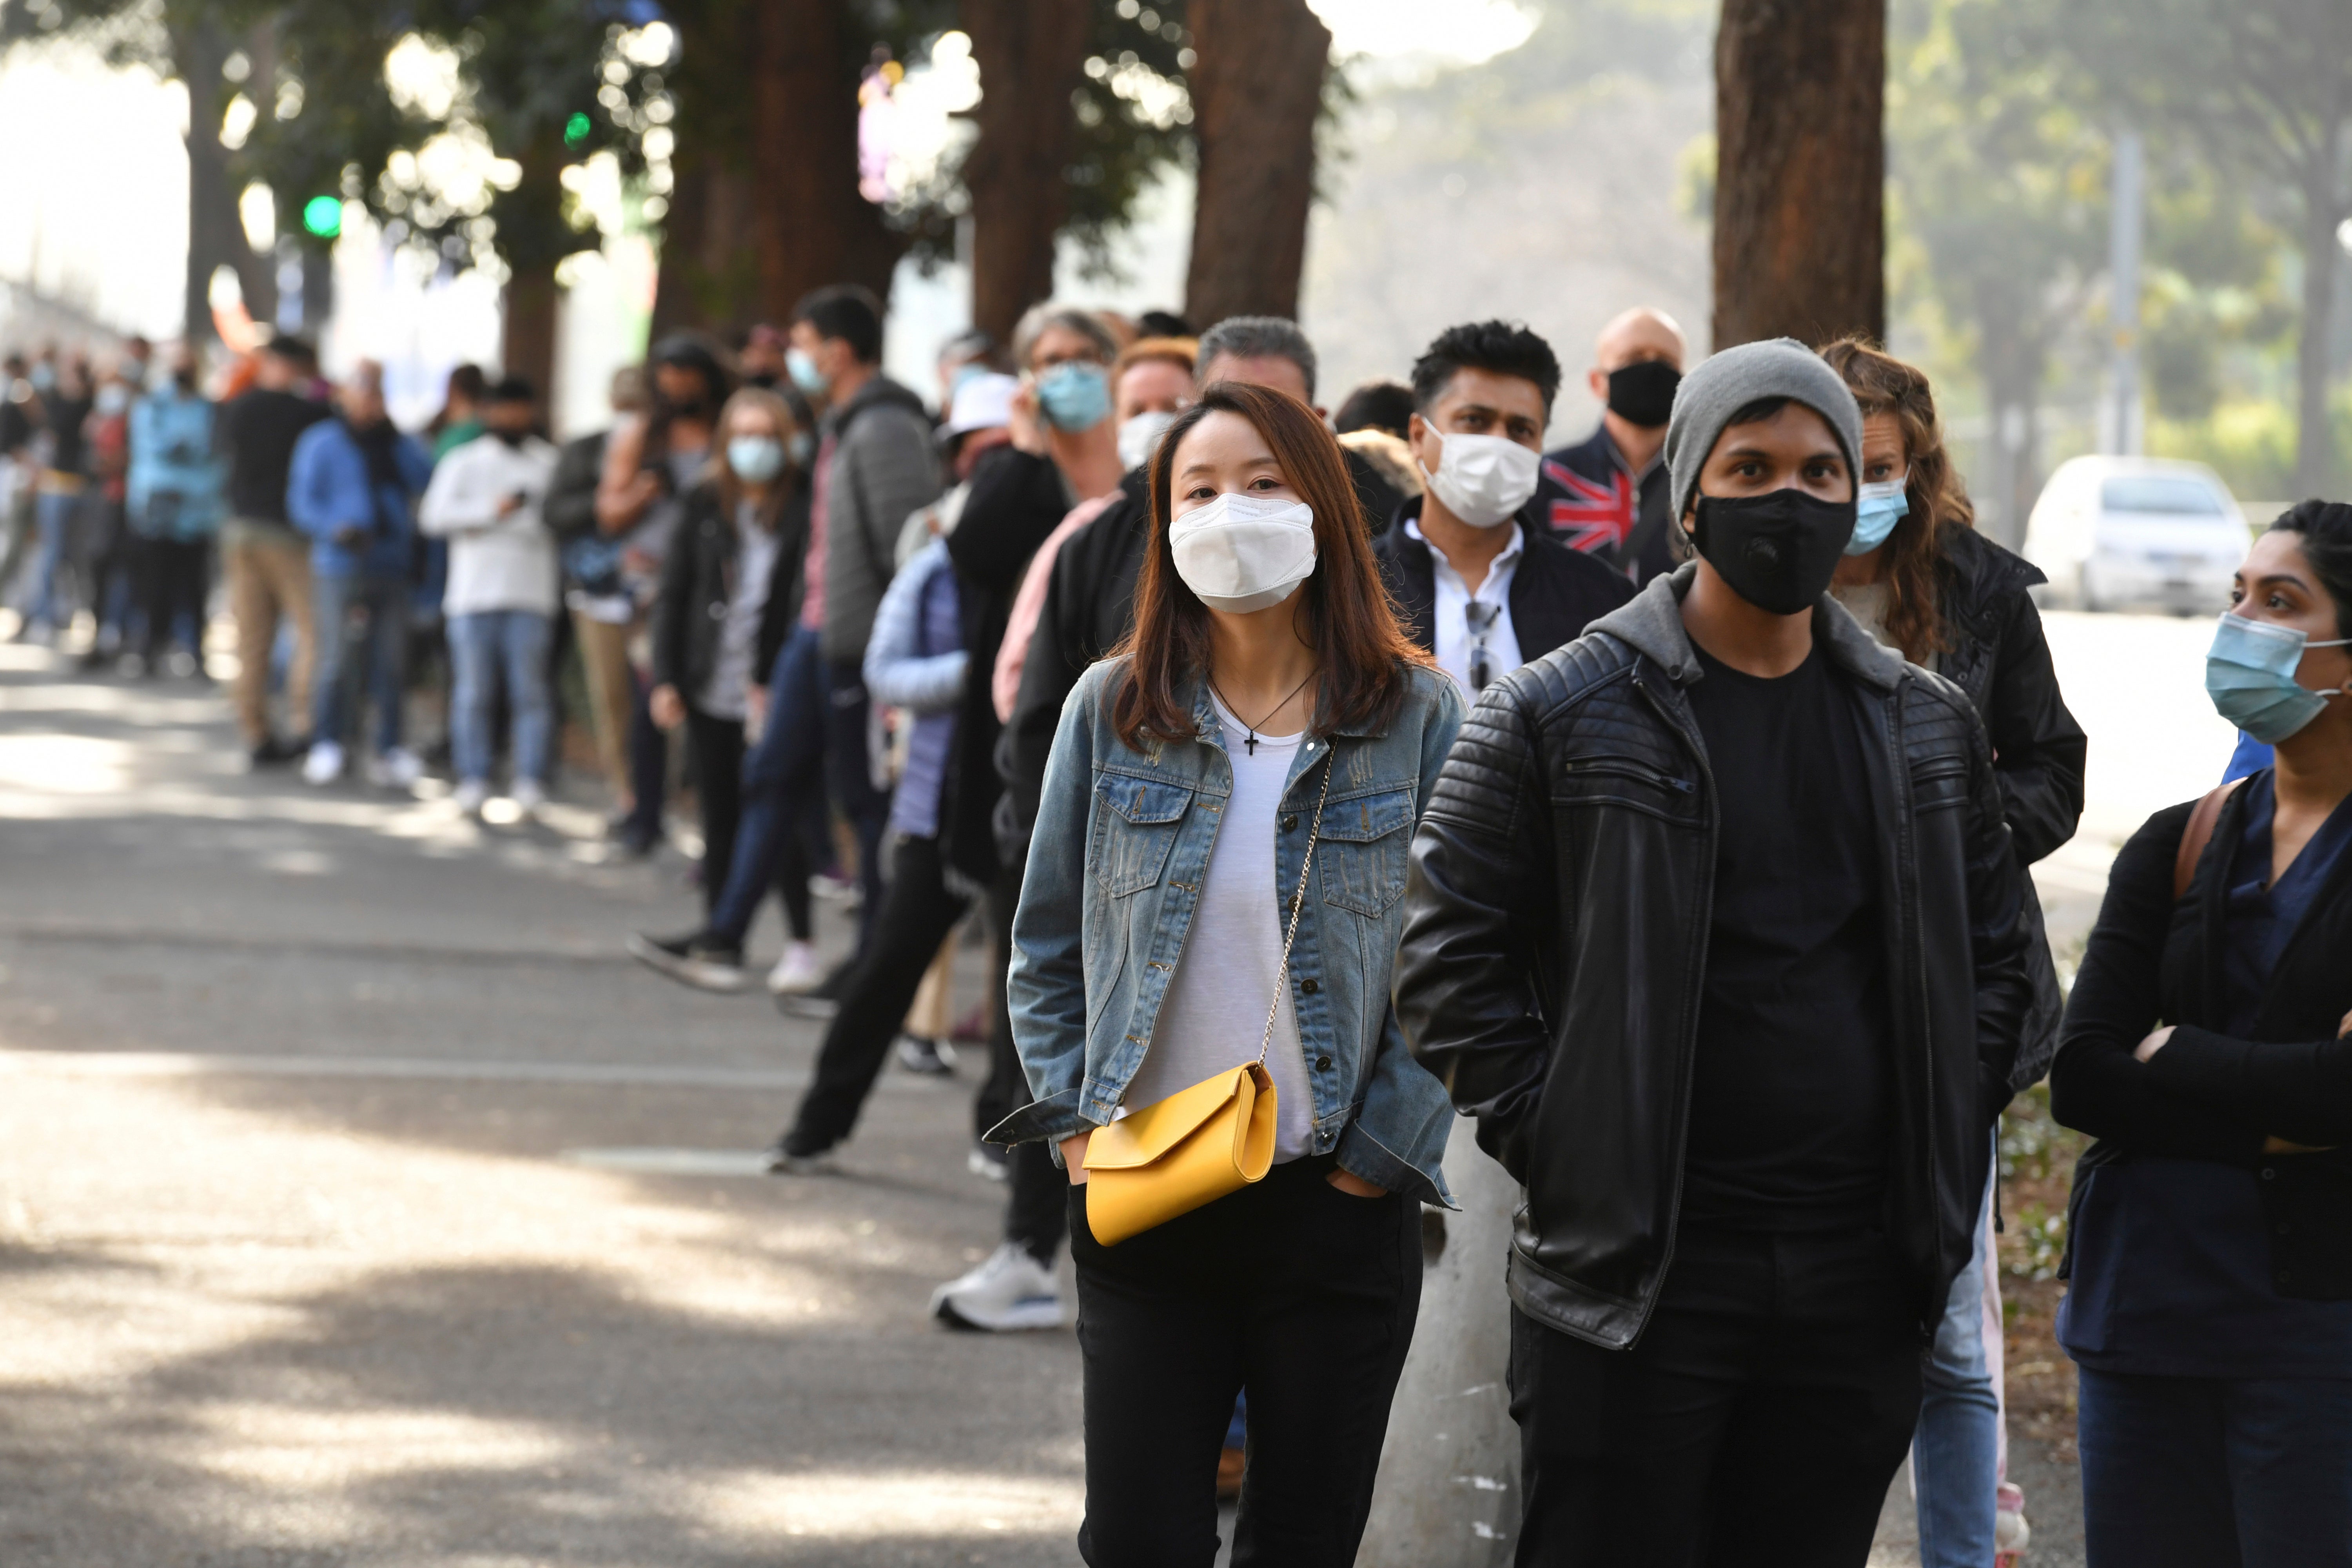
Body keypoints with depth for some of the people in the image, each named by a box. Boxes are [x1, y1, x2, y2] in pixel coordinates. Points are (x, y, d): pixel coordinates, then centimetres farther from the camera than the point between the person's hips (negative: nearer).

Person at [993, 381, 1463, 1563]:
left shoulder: (1414, 717, -1)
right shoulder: (1113, 710, 5)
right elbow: (1046, 945, 11)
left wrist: (1378, 1156, -8)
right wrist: (1075, 1126, 1)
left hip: (1336, 1205, -1)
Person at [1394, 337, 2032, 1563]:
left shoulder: (1927, 728, 11)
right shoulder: (1560, 714, -3)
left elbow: (1992, 954, 20)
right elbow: (1446, 957, -2)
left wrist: (1945, 1153, 9)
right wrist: (1554, 1143, -9)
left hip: (1858, 1288, 4)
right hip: (1630, 1284, -4)